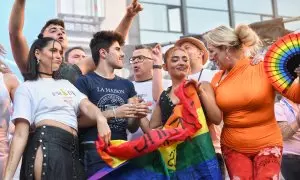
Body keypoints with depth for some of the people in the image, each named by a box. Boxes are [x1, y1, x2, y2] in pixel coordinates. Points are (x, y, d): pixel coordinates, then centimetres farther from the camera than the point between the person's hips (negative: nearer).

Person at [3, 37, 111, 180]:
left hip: (72, 150, 6)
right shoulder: (27, 88, 4)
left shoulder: (66, 84, 24)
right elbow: (20, 134, -5)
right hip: (48, 146, -6)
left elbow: (87, 106, 7)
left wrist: (101, 119, -17)